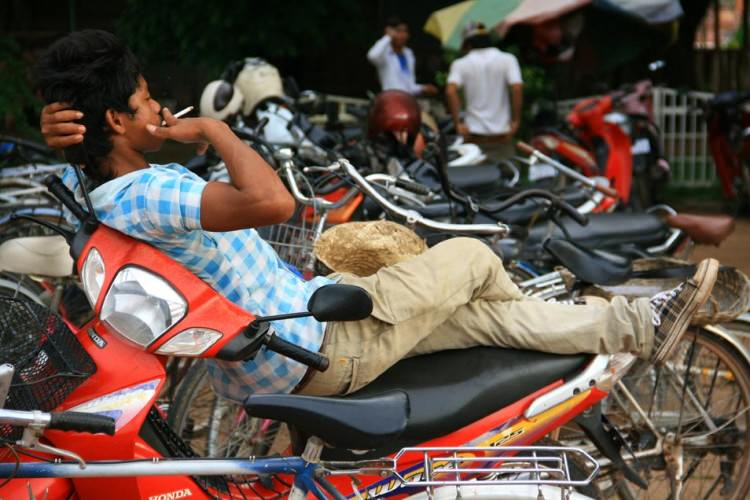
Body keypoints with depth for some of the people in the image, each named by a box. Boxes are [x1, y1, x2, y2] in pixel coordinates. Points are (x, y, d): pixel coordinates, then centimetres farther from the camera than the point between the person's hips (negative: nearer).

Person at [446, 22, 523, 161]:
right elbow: (517, 88, -13)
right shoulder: (507, 60, 1)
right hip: (502, 134, 0)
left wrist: (458, 123, -9)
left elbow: (450, 91, -15)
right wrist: (516, 120, -5)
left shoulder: (460, 64, 1)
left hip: (475, 135, 0)